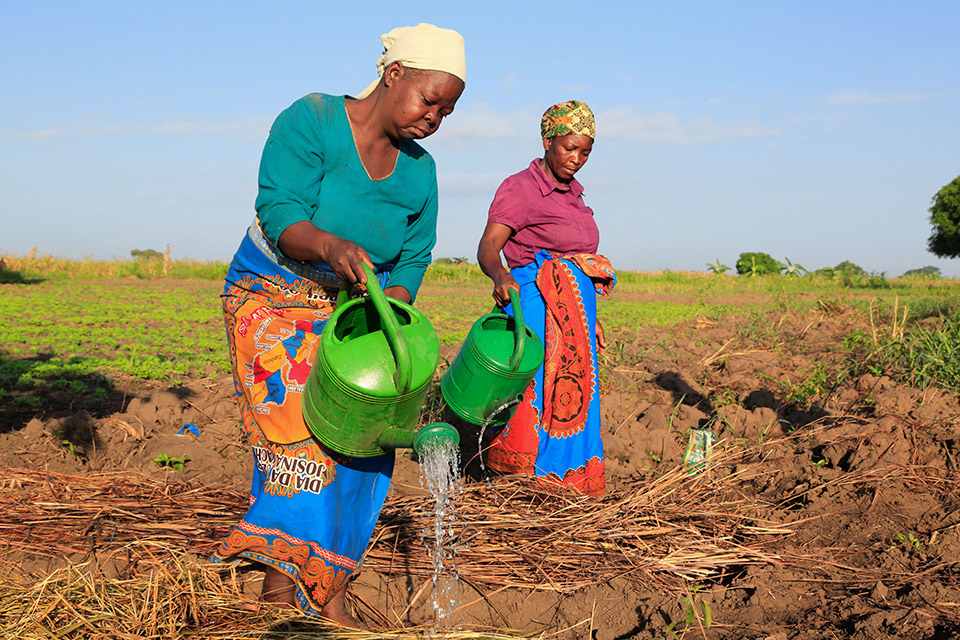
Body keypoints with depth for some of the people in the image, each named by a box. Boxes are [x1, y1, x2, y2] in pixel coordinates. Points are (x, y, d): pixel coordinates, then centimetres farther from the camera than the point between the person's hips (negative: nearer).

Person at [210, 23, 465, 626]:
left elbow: (412, 259, 1)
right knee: (298, 427, -16)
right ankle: (323, 592, -11)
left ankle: (285, 576, 1)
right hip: (271, 295, -5)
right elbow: (280, 214, -25)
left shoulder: (419, 171, 1)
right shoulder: (311, 120, -16)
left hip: (351, 306, 5)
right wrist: (331, 246, -45)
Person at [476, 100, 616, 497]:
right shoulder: (521, 189, -7)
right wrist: (500, 276, -42)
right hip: (538, 312, -8)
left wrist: (591, 318, 23)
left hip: (574, 317, 8)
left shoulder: (572, 193, 18)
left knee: (573, 399, 5)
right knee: (535, 390, -14)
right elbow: (487, 247, -21)